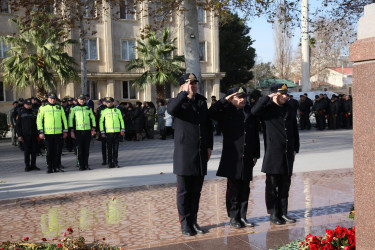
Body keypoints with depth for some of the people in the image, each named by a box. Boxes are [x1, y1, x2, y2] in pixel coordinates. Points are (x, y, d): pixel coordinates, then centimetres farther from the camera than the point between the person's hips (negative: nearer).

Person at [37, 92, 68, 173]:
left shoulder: (60, 108, 12)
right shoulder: (43, 108, 5)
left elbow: (64, 119, 15)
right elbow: (39, 120, 4)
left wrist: (65, 131, 10)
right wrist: (41, 132, -4)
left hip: (58, 133, 2)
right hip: (48, 133, -1)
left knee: (57, 151, 2)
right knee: (49, 152, 2)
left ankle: (57, 167, 10)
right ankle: (49, 168, 9)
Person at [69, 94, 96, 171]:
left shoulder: (88, 108, 11)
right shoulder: (74, 109, 4)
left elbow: (92, 118, 16)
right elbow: (70, 119, 4)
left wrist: (93, 129, 9)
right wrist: (71, 131, -1)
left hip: (87, 130, 2)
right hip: (78, 131, -2)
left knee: (87, 149, 4)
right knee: (80, 149, -2)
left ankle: (86, 165, 12)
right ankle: (81, 165, 3)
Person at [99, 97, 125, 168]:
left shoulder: (117, 110, 8)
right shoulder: (104, 111, 5)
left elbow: (121, 120, 12)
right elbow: (101, 122, 6)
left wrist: (122, 129, 5)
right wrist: (102, 132, -1)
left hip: (117, 132, 1)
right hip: (108, 132, -1)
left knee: (116, 148, 3)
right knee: (109, 148, 1)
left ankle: (115, 162, 10)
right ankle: (110, 163, 7)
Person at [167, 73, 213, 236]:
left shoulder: (202, 101, 15)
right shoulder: (178, 102, -1)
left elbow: (208, 125, 19)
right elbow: (171, 110, -27)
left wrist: (209, 146, 12)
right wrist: (185, 94, -27)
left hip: (201, 154, 5)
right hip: (184, 154, -5)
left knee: (196, 191, 11)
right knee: (184, 191, 2)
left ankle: (194, 221, 22)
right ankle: (185, 224, 11)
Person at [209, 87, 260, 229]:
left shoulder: (250, 114, 12)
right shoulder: (227, 113, 0)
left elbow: (256, 136, 15)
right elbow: (211, 113, -18)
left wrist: (256, 155, 12)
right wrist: (225, 100, -18)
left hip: (247, 159, 4)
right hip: (232, 159, -4)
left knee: (245, 189, 9)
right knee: (233, 189, 2)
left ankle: (242, 216, 20)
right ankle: (233, 217, 12)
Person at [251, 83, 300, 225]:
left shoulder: (289, 109, 13)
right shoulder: (268, 108, -4)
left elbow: (295, 130, 19)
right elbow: (254, 111, -26)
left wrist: (295, 148, 14)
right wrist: (268, 97, -21)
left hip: (287, 153, 5)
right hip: (273, 153, -5)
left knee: (285, 184, 11)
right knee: (272, 185, 1)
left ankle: (283, 213, 21)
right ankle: (273, 215, 10)